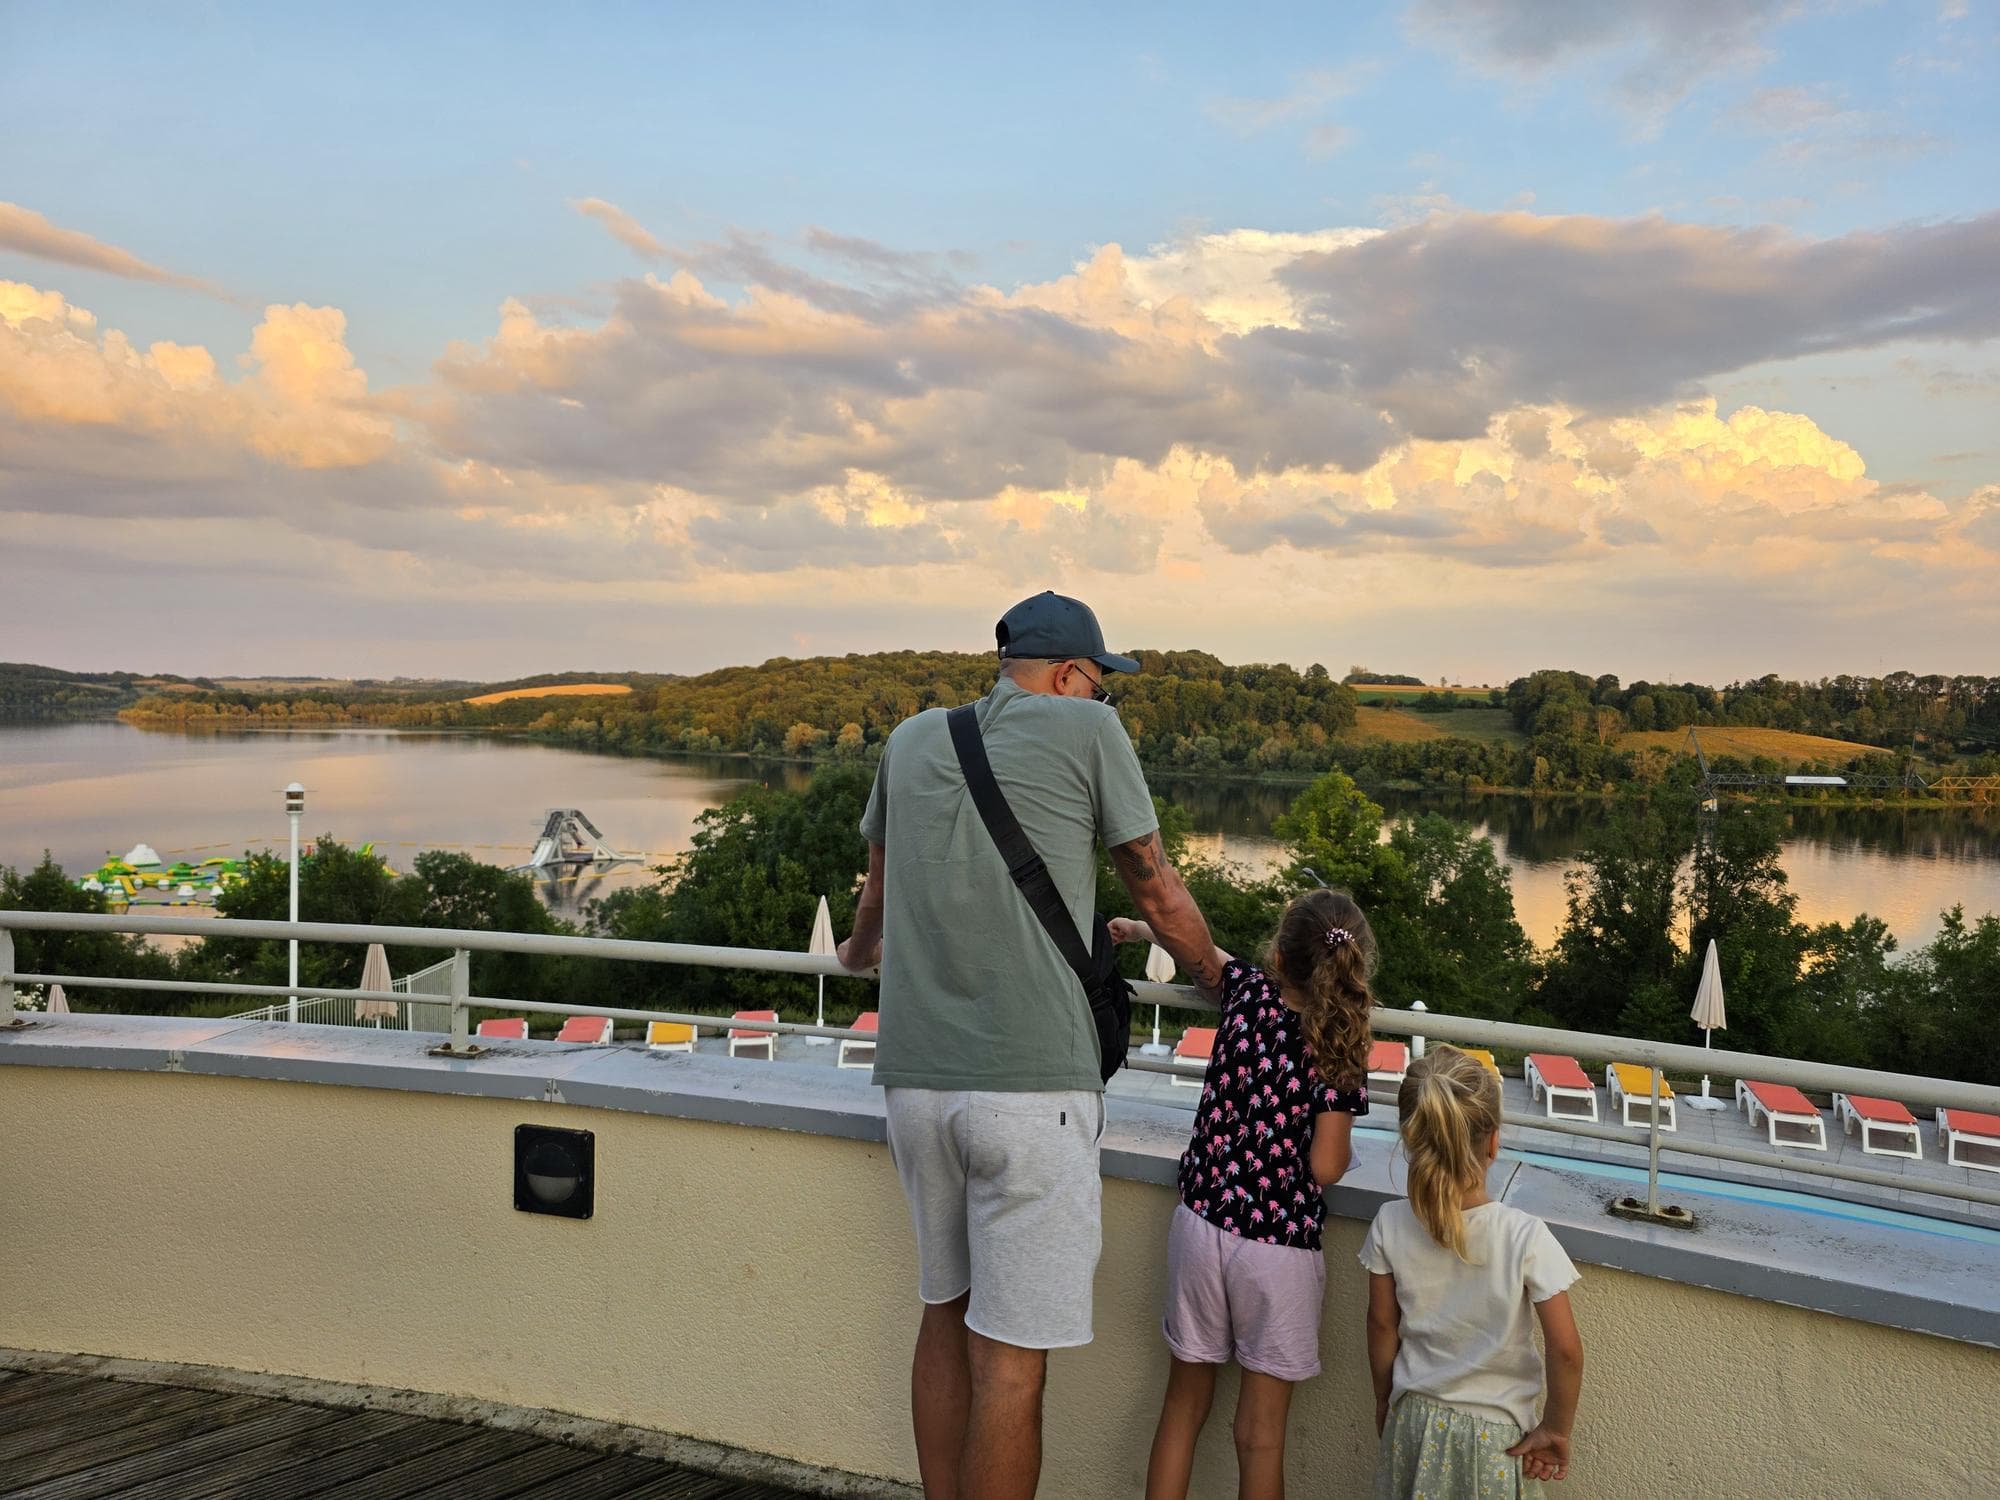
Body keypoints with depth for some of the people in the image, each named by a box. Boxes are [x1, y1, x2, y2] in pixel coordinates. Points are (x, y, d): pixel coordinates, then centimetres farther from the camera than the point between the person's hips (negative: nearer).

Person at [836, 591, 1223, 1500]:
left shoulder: (913, 739, 13)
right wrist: (1214, 978, 25)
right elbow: (1157, 893, 7)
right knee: (1010, 1355, 1)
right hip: (1030, 1084, -6)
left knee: (947, 1312, 19)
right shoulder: (1085, 728, -1)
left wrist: (861, 953, 49)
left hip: (916, 1078, 6)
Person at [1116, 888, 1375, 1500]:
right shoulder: (1340, 1054, -12)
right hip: (1279, 1244, -3)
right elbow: (1326, 1169, -13)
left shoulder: (1249, 991, -3)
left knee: (1185, 1401, 18)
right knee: (1261, 1429, 10)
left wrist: (1137, 928, 35)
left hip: (1201, 1221, 3)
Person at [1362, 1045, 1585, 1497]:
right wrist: (1555, 1428, -3)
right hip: (1494, 1433, -2)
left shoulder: (1390, 1225, -14)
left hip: (1413, 1420, 2)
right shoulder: (1526, 1237, -22)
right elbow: (1566, 1350, -18)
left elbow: (1382, 1324, -3)